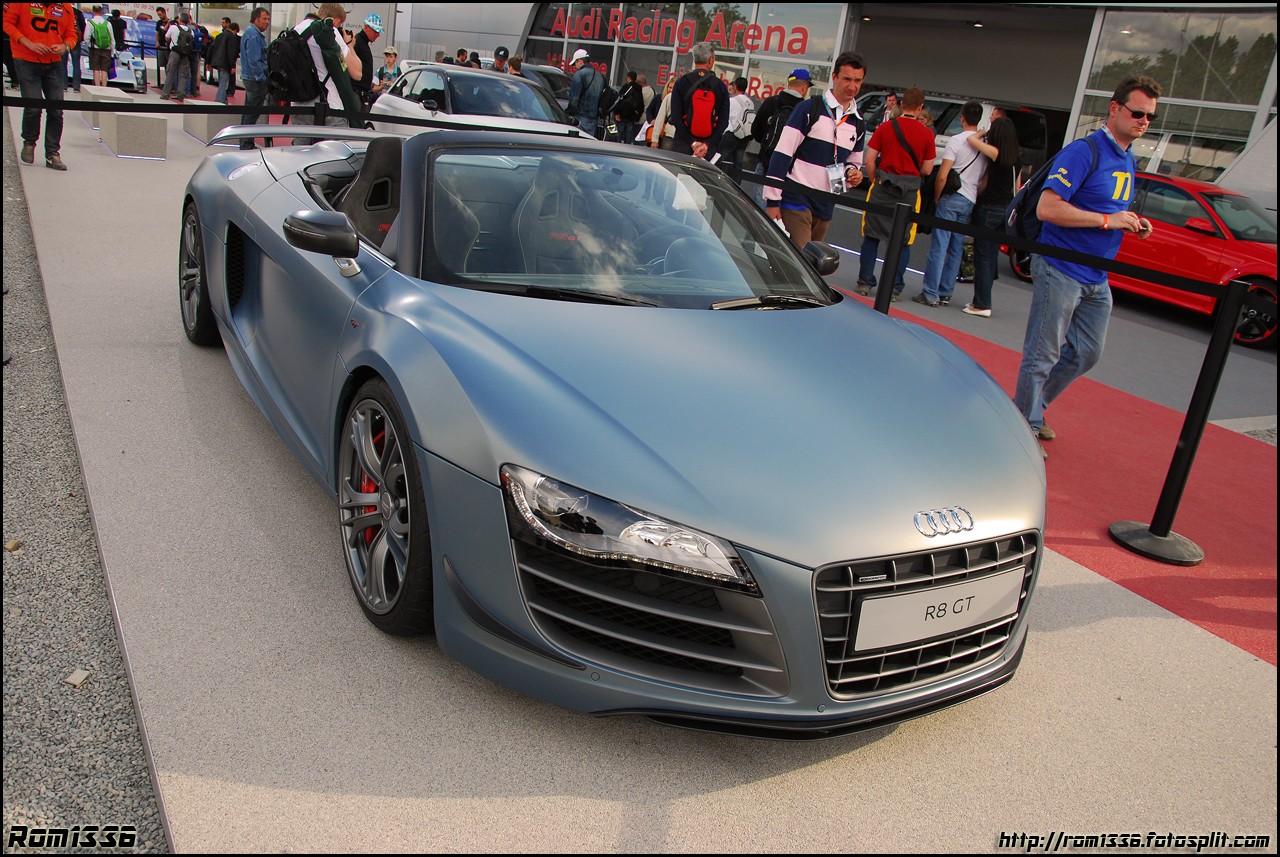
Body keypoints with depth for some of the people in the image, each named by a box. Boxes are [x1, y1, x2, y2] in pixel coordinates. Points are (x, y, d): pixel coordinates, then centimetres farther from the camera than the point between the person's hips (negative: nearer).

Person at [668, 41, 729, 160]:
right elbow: (724, 121, -3)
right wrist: (707, 144, -8)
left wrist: (692, 142, -8)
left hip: (683, 142, -1)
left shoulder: (681, 83, 1)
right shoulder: (721, 86, 4)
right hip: (710, 146, 1)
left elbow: (675, 117, -6)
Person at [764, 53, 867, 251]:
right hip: (796, 199, -6)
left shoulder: (858, 124, 15)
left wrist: (853, 173, 1)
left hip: (825, 207, 6)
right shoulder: (810, 108, -5)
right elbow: (782, 154, -8)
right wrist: (772, 199, -13)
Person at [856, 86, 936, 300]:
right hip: (910, 191, 0)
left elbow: (869, 160, -3)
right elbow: (927, 169, -1)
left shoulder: (885, 127, -2)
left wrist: (875, 181, 11)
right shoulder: (927, 134, -3)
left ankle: (865, 282, 10)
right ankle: (893, 288, 7)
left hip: (883, 186, 0)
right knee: (903, 241, 8)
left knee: (872, 236, 10)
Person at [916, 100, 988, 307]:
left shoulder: (956, 140, -9)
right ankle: (945, 294, 15)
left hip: (951, 197, -6)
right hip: (970, 201, 6)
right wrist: (976, 196, 19)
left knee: (939, 246, -5)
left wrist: (936, 197, -1)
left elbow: (942, 176, -14)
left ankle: (931, 294, -7)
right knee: (955, 249, 11)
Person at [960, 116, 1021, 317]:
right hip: (1006, 209, 7)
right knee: (991, 257, 13)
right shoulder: (1017, 157, 8)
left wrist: (983, 133, 7)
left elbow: (971, 139, -13)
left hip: (989, 208, -7)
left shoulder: (996, 153, -13)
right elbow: (1016, 187, 14)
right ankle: (981, 301, 20)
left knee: (982, 257, -2)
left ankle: (982, 305, -1)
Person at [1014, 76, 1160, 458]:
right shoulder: (1083, 152, -14)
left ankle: (1031, 407, 31)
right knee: (1042, 355, -1)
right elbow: (1046, 208, -22)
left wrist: (1133, 225, 5)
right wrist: (1108, 220, -21)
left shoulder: (1129, 161, 14)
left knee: (1086, 353, 16)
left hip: (1097, 278, 9)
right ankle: (1027, 427, 11)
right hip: (1060, 270, -9)